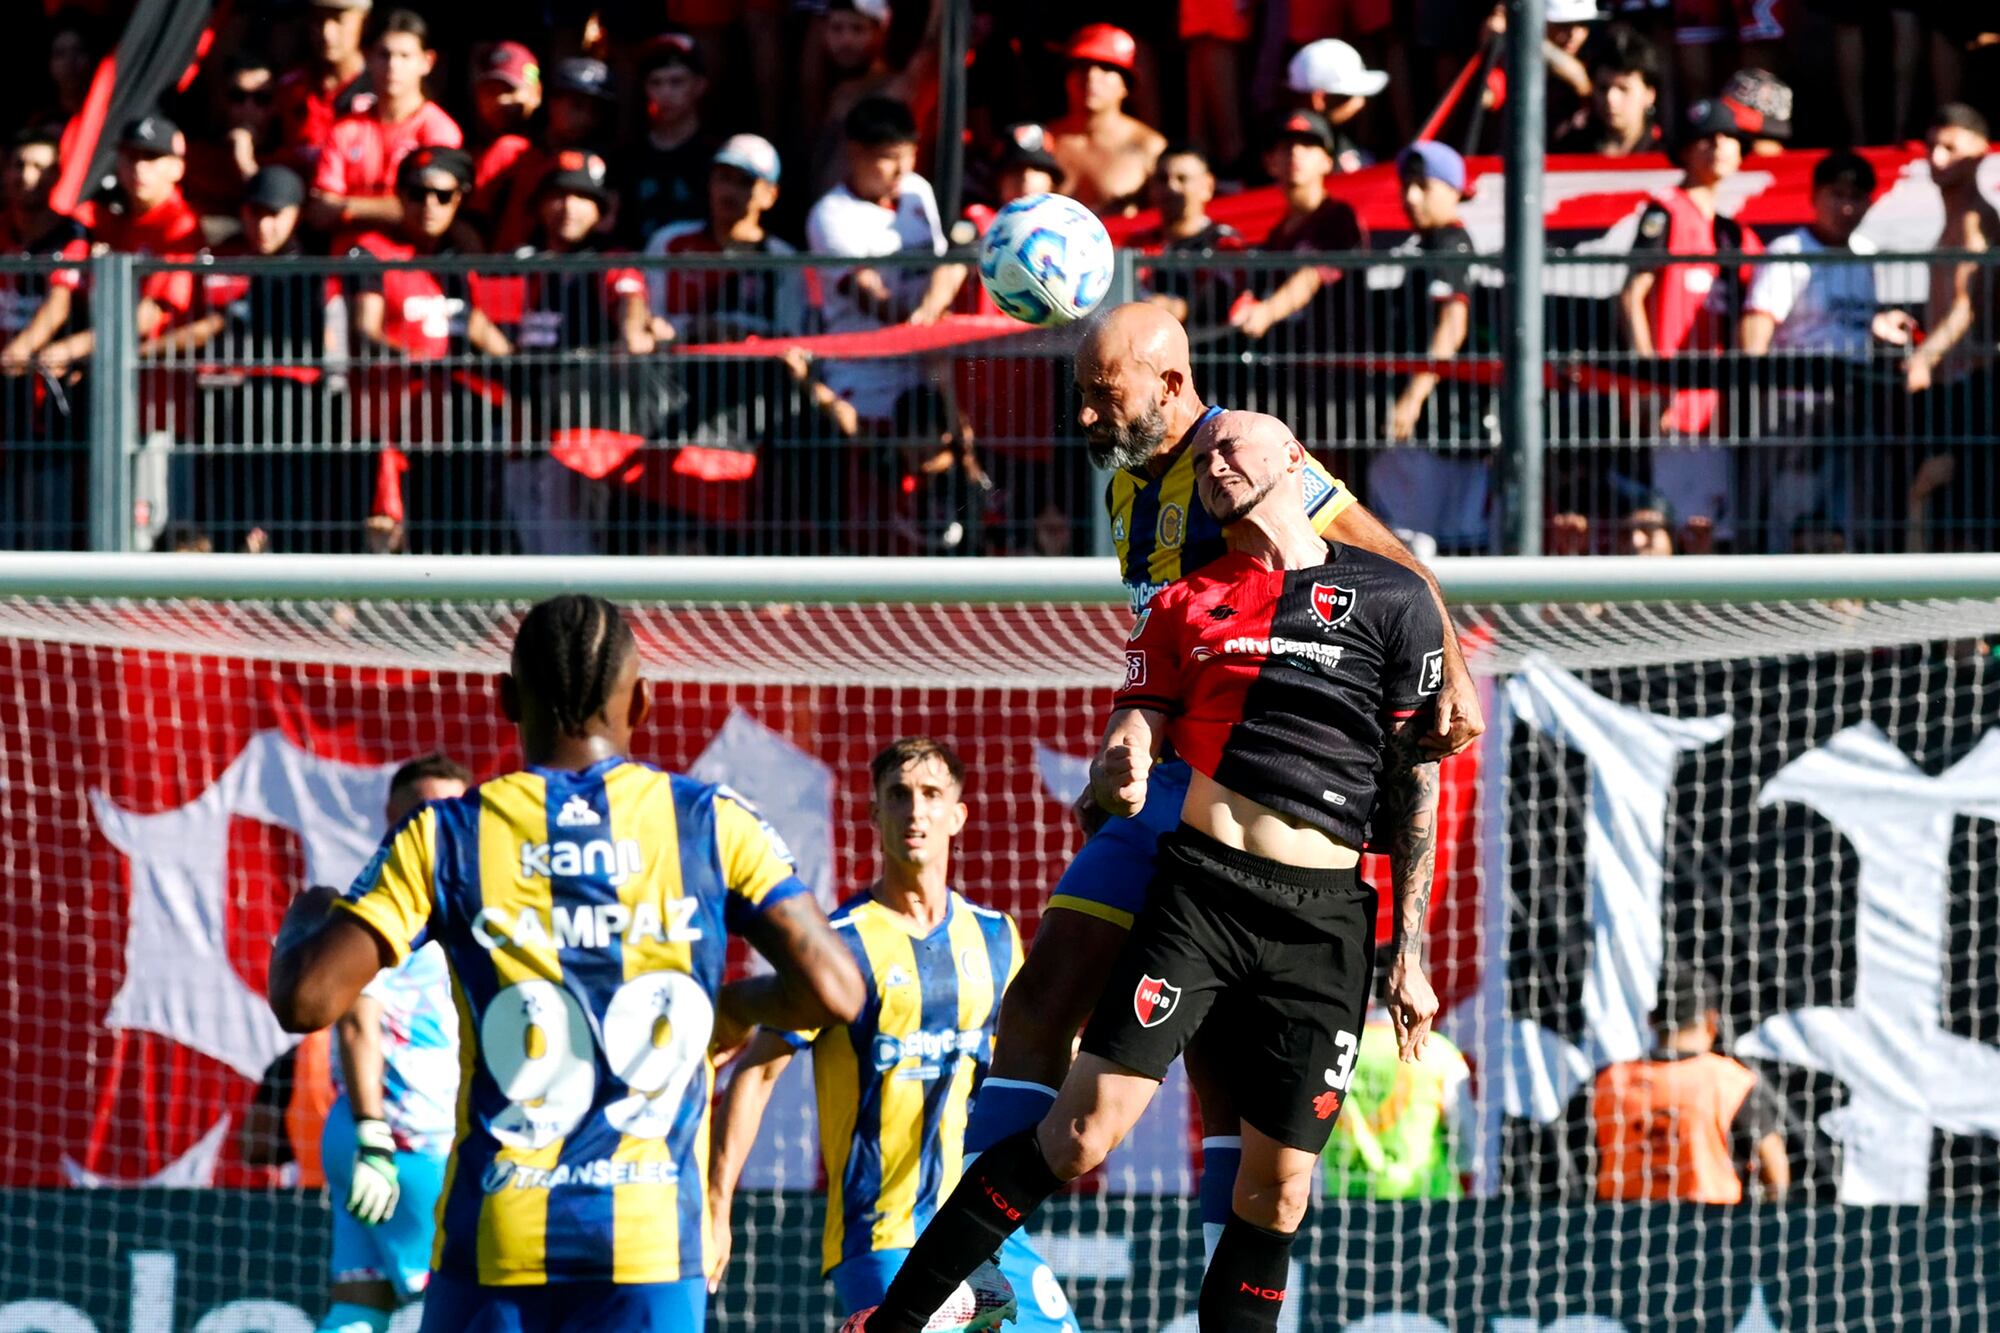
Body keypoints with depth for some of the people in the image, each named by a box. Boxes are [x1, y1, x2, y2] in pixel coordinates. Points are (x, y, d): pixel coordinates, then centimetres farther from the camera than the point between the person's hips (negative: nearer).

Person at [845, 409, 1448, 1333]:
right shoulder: (1184, 604, 14)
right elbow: (1133, 736, 10)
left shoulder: (1392, 600, 7)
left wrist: (1410, 953, 3)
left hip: (1325, 922, 0)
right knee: (1084, 1130, -12)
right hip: (1200, 889, 0)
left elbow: (1416, 783, 7)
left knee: (1278, 1189, -1)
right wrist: (1117, 775, -16)